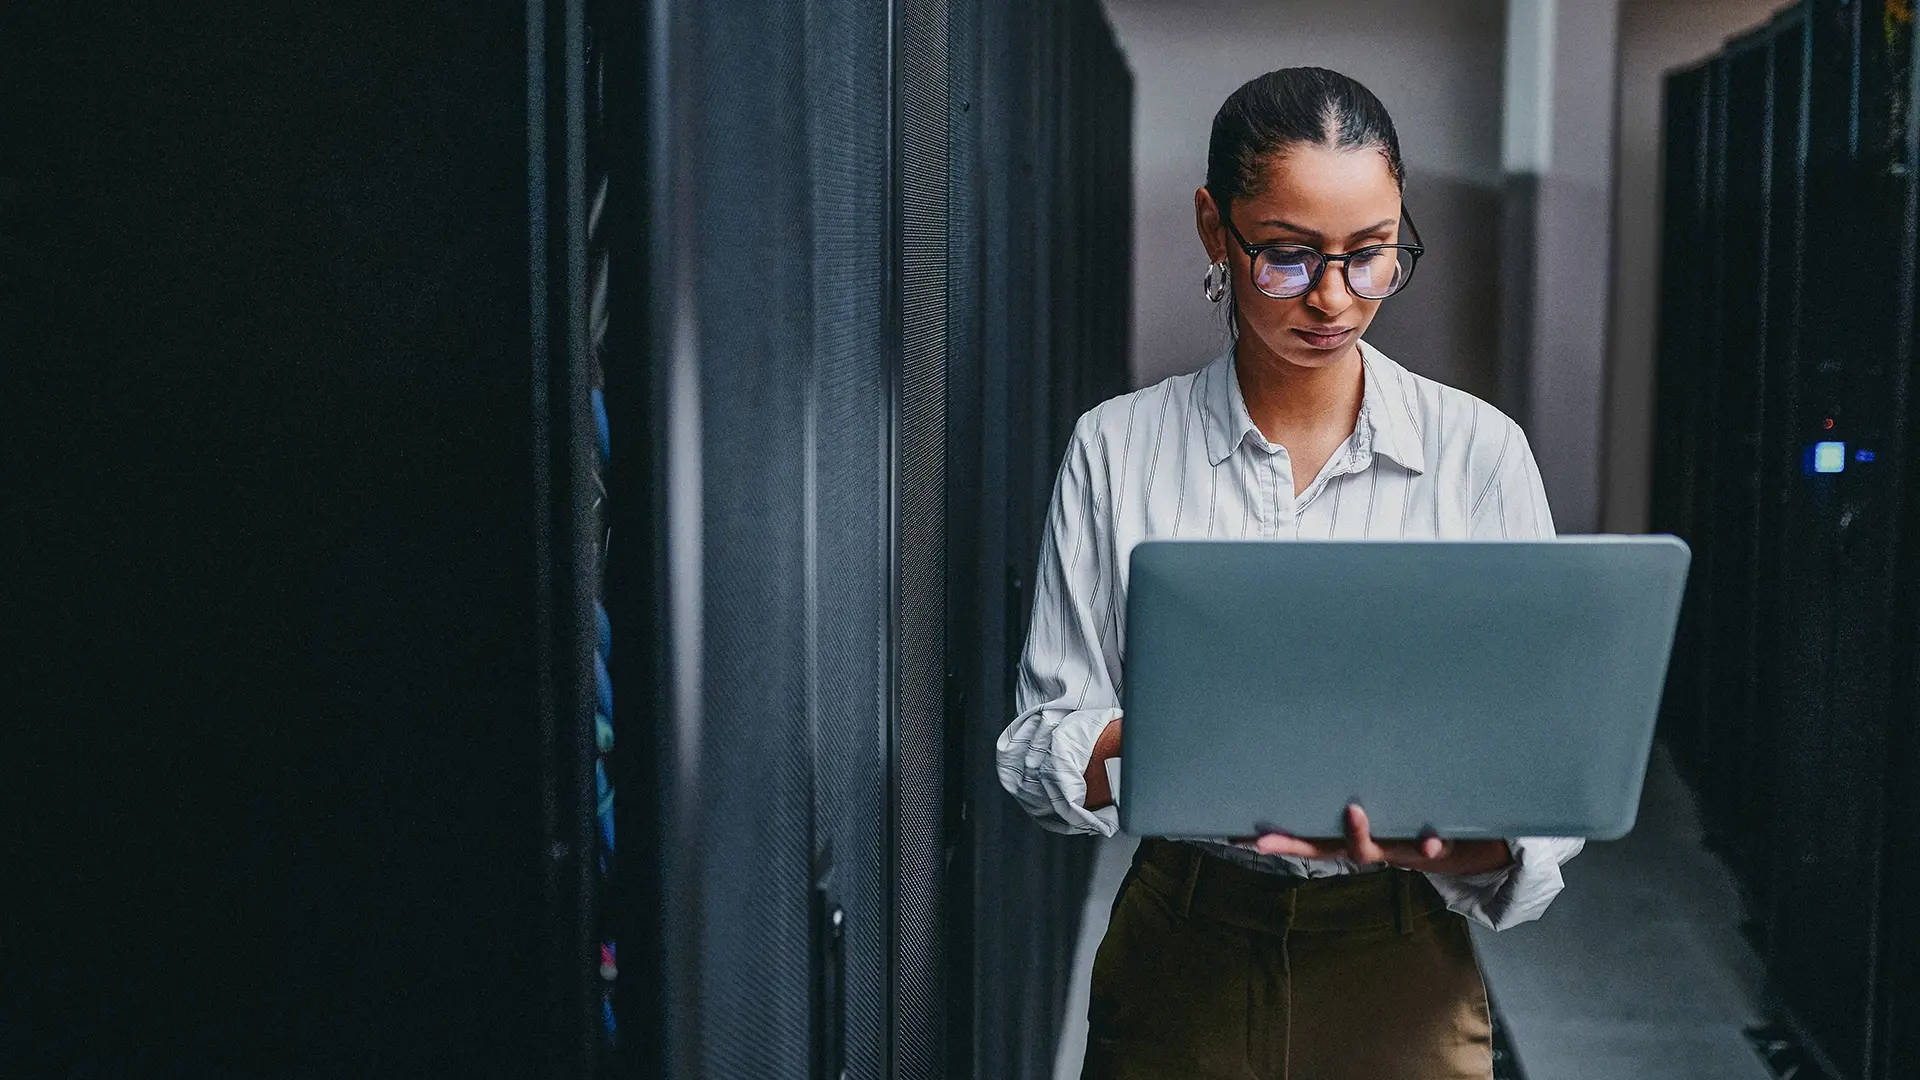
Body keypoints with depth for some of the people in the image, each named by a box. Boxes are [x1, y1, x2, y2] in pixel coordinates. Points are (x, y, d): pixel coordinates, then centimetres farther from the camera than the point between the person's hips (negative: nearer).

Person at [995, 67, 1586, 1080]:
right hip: (1181, 956, 0)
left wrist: (1464, 844, -27)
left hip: (1400, 968, 0)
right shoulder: (1116, 448, -3)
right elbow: (1044, 742, -4)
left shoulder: (1478, 450, -5)